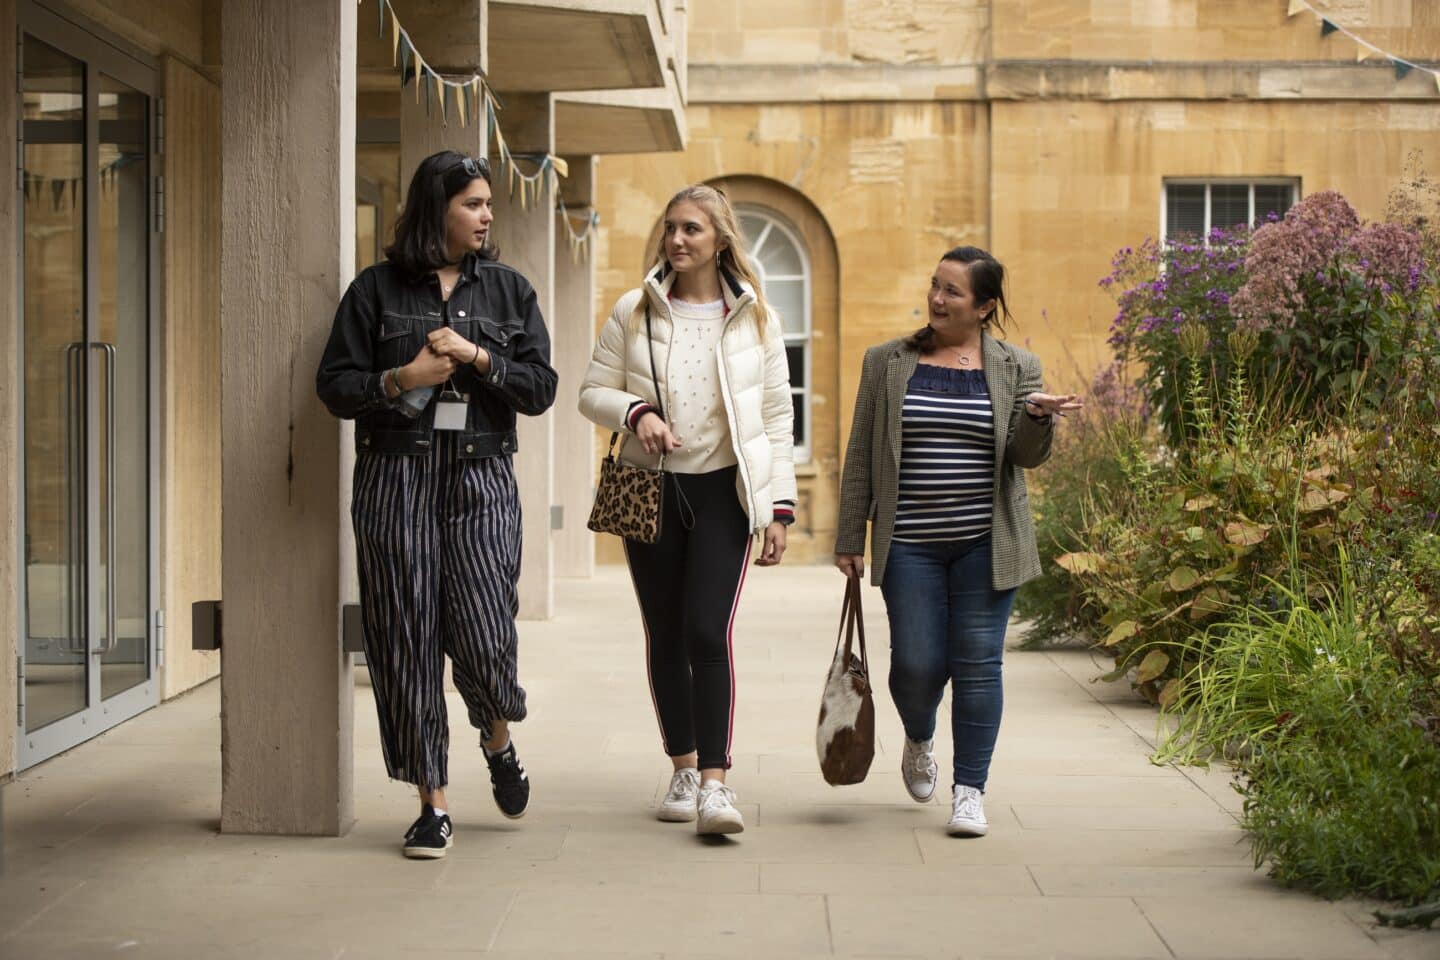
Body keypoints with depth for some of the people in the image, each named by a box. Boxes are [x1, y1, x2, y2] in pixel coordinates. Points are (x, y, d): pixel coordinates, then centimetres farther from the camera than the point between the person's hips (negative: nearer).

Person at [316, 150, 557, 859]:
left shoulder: (508, 289, 12)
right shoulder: (378, 288, 6)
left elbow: (540, 388, 6)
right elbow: (335, 386, 3)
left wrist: (475, 357, -8)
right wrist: (402, 379, -12)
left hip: (481, 479, 1)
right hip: (396, 479, 0)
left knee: (483, 635, -9)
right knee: (406, 638, -1)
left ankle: (498, 737, 25)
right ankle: (433, 803, 8)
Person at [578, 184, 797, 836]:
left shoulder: (755, 317, 2)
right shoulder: (634, 312, 3)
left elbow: (776, 417, 4)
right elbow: (592, 392, 6)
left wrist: (779, 507, -1)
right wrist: (635, 411, -16)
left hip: (722, 490, -2)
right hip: (651, 488, 2)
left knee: (708, 632, -14)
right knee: (665, 635, 7)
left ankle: (715, 782, -13)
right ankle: (683, 770, 21)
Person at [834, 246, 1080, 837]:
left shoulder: (1016, 367, 5)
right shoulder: (888, 362, 5)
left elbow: (1026, 456, 0)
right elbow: (861, 455, 6)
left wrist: (1038, 419, -22)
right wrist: (850, 538, 4)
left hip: (985, 544, 0)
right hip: (909, 544, 0)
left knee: (977, 662, -1)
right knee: (917, 663, -3)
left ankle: (970, 791, 9)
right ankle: (918, 740, 31)